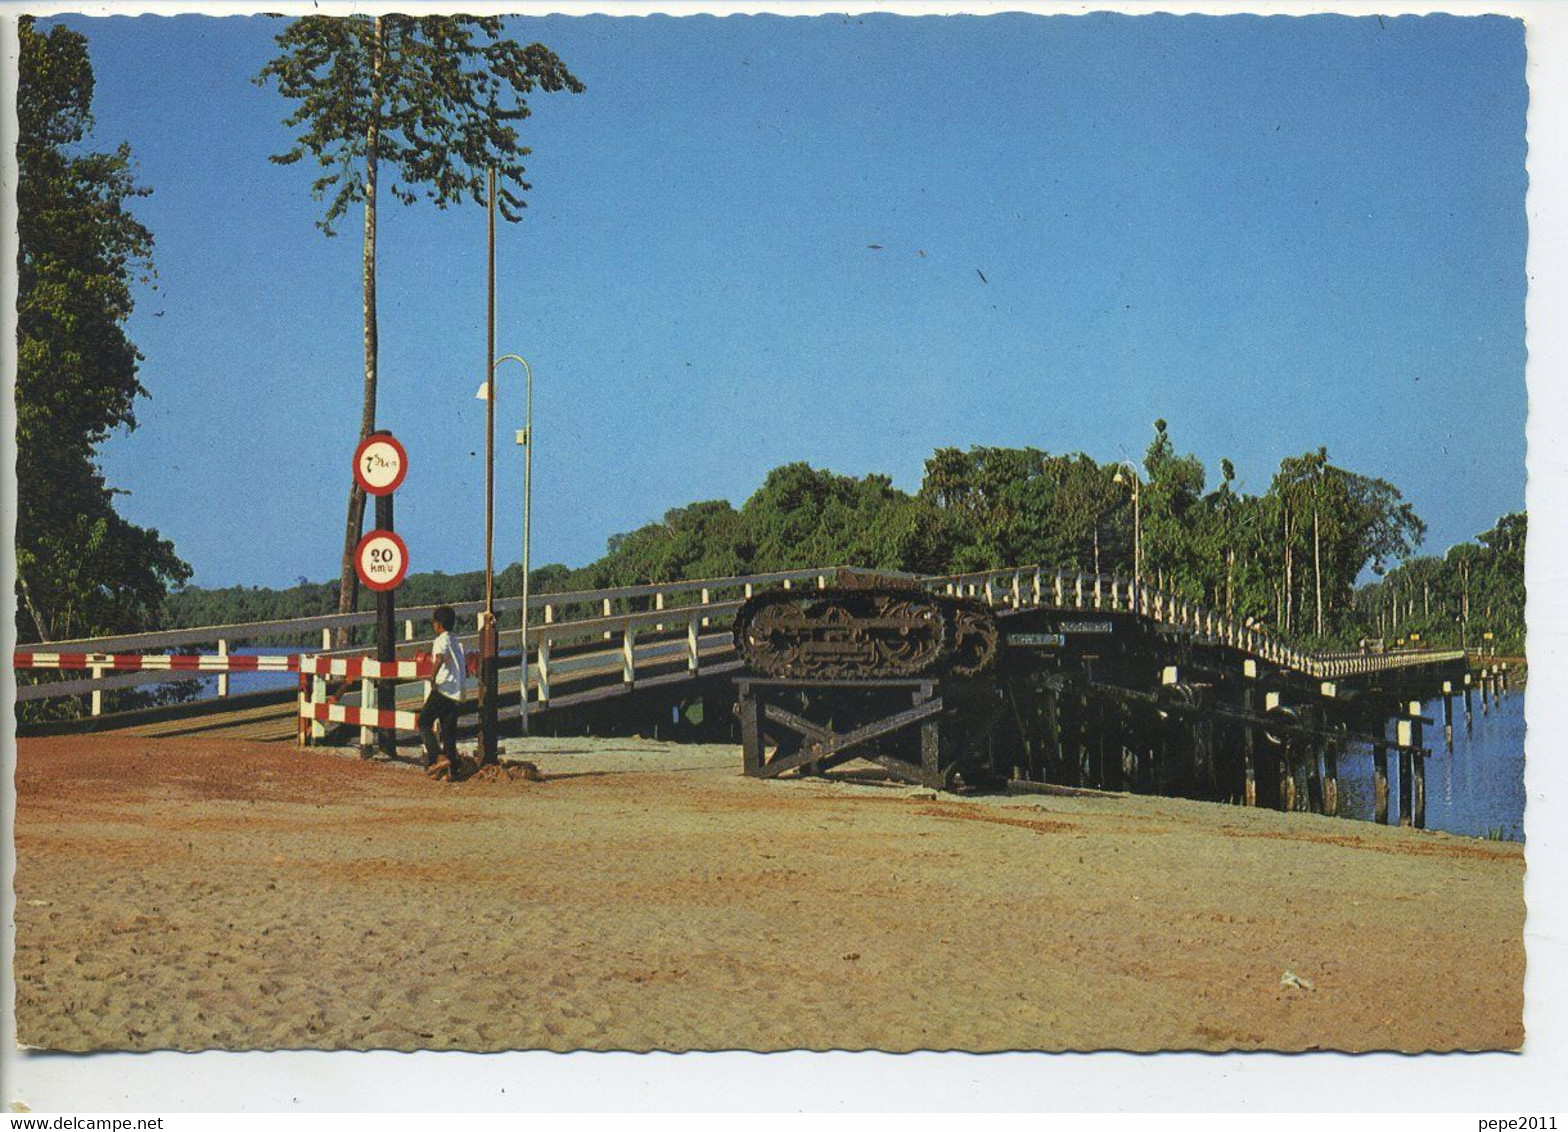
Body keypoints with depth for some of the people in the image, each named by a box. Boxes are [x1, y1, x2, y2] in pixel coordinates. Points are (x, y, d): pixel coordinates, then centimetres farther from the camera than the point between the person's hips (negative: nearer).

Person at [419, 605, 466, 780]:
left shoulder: (441, 640, -6)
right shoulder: (457, 642, 19)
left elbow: (440, 658, -28)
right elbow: (466, 669, 25)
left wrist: (433, 676, -31)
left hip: (442, 688, -8)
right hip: (457, 693, 8)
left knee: (424, 723, 0)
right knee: (449, 729, 9)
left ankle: (439, 758, -16)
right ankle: (450, 769, 4)